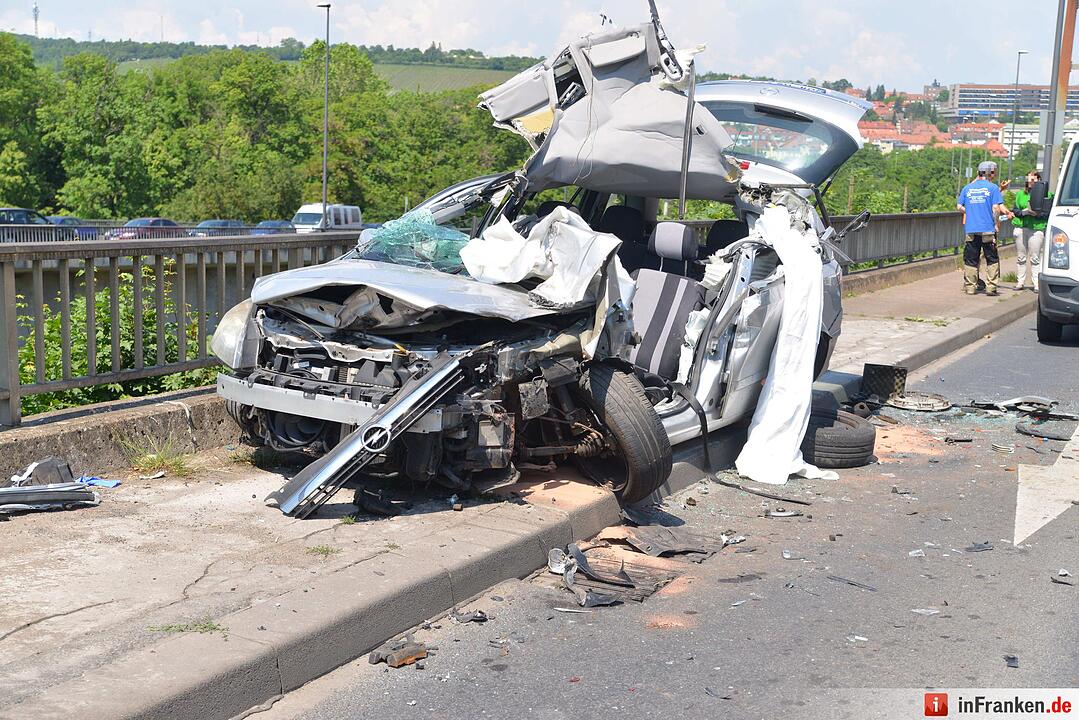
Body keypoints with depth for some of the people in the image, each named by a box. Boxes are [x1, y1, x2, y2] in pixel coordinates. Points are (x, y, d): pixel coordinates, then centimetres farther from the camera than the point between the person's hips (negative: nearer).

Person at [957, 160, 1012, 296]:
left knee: (971, 259, 7)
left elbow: (959, 206, 9)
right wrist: (997, 222, 4)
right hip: (987, 229, -3)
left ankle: (970, 287, 7)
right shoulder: (993, 188, -2)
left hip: (970, 229, 3)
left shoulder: (967, 188, 9)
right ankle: (991, 287, 0)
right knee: (992, 259, 5)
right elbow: (996, 207, -7)